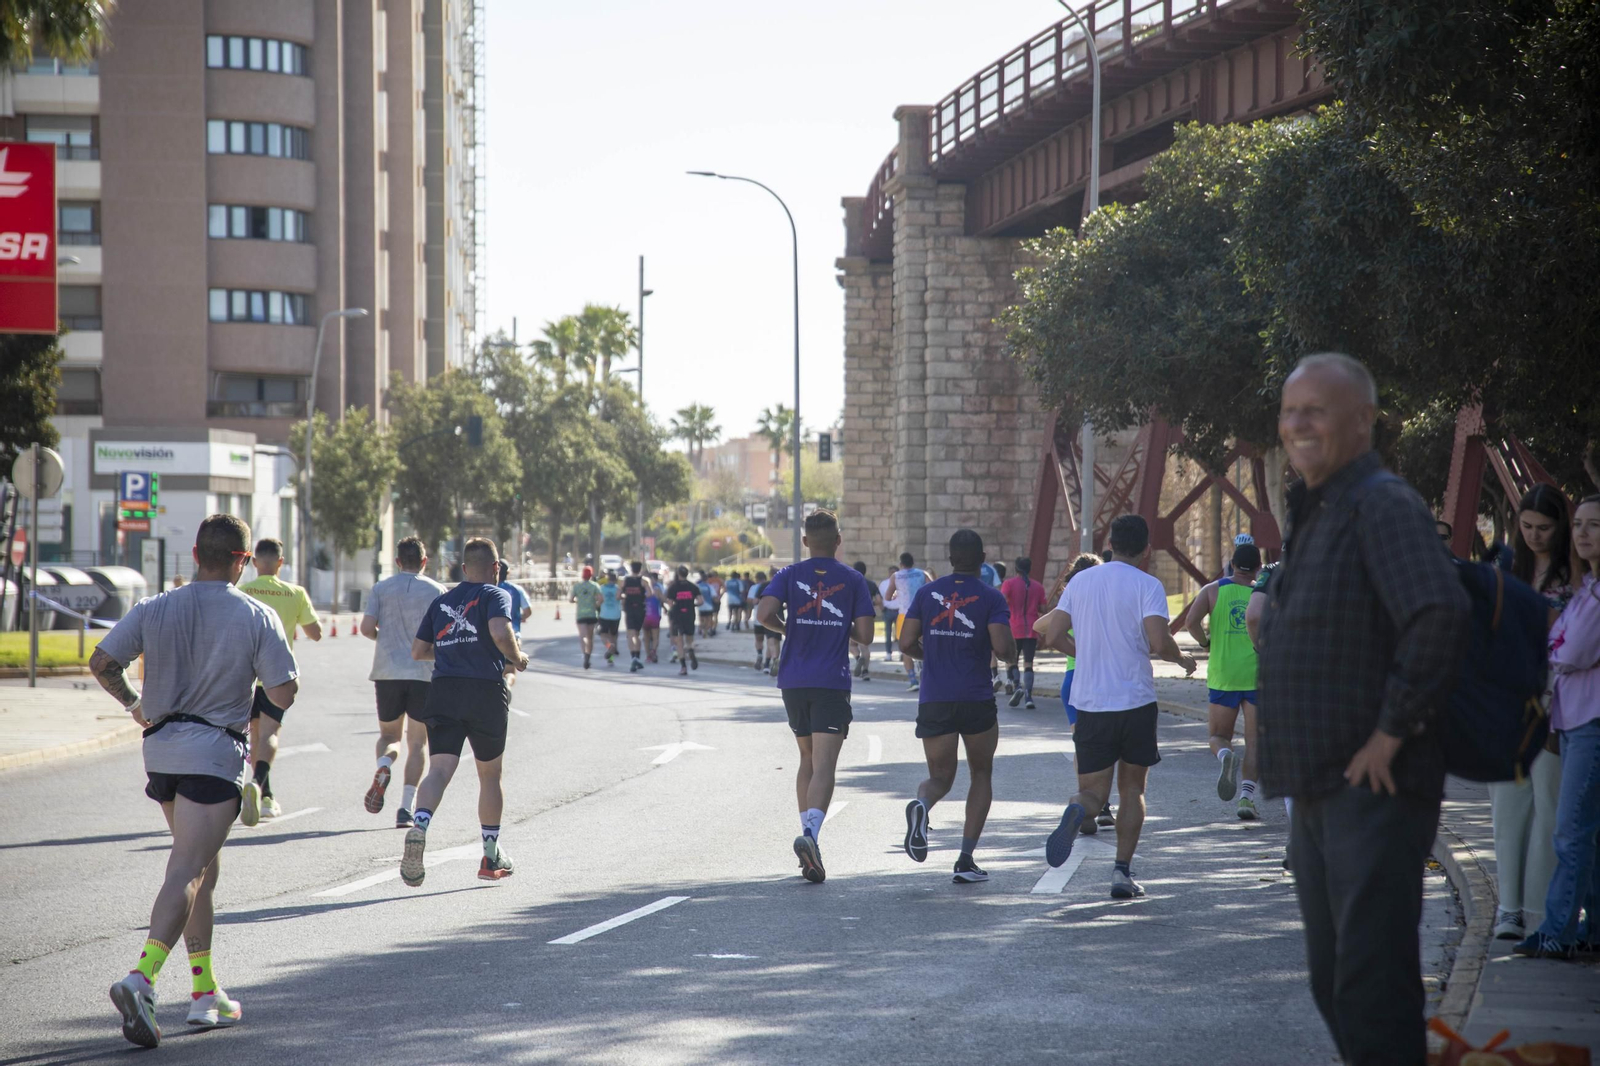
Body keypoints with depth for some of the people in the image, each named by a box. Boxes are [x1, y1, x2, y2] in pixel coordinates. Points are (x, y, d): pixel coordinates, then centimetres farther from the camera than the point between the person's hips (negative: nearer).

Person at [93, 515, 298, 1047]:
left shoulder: (155, 609, 3)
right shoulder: (257, 617, -6)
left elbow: (102, 662, 0)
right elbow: (283, 693, -8)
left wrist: (134, 704, 16)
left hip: (161, 749, 5)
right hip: (215, 754, -5)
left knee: (204, 867, 19)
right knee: (187, 872, -11)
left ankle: (205, 992, 21)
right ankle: (141, 978, -30)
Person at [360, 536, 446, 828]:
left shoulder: (381, 588, 6)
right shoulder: (436, 590, 3)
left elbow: (366, 628, -3)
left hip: (387, 672, 1)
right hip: (425, 673, -1)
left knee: (389, 735, 16)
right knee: (417, 742, 6)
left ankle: (383, 768, -19)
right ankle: (406, 807, -6)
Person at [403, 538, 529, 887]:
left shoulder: (441, 601, 17)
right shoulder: (494, 595, 1)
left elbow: (418, 651, 19)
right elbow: (501, 633, -18)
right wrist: (517, 658, 0)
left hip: (443, 689, 3)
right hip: (486, 690, -3)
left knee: (439, 770, -9)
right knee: (489, 774, 14)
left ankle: (419, 828, -39)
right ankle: (491, 857, 22)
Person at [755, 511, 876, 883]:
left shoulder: (789, 575, 4)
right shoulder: (853, 580, 2)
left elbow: (764, 613, -12)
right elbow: (864, 634, -2)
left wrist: (785, 629, 9)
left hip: (794, 681, 3)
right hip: (832, 683, -3)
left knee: (807, 759, 19)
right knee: (823, 766, -11)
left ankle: (808, 835, 18)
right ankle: (810, 834, -32)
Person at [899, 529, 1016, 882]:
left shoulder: (927, 593, 5)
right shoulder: (991, 597, -4)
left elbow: (906, 642, 0)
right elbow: (1003, 646, -15)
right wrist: (1011, 656, 8)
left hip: (933, 700, 2)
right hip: (976, 700, -2)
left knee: (940, 777, 13)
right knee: (981, 774, 16)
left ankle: (922, 805, -26)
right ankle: (966, 859, 5)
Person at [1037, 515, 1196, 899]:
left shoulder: (1080, 581, 7)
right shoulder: (1147, 586, -6)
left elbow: (1053, 636, 5)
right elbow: (1158, 642, -17)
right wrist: (1182, 660, 3)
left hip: (1090, 704, 2)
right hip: (1136, 701, -2)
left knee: (1093, 791, 7)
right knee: (1132, 789, 14)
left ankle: (1077, 812, -29)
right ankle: (1122, 871, 4)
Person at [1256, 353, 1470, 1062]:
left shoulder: (1382, 506, -15)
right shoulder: (1310, 517, 16)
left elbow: (1440, 614, -30)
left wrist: (1393, 731, -24)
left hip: (1372, 790, -10)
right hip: (1317, 791, 10)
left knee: (1373, 982, -11)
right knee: (1335, 981, 16)